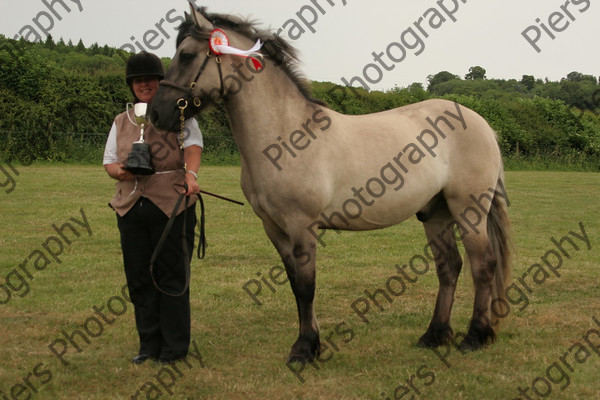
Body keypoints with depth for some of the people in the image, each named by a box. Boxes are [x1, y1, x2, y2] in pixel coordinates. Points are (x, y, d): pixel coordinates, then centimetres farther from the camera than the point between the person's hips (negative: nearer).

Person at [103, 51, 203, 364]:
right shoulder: (121, 122, 17)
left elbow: (193, 147, -12)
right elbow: (109, 162, 14)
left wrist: (190, 174, -33)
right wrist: (119, 171, -10)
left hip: (172, 205, -4)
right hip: (131, 206, 4)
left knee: (172, 276, -1)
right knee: (138, 277, 5)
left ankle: (175, 346, 8)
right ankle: (149, 344, 15)